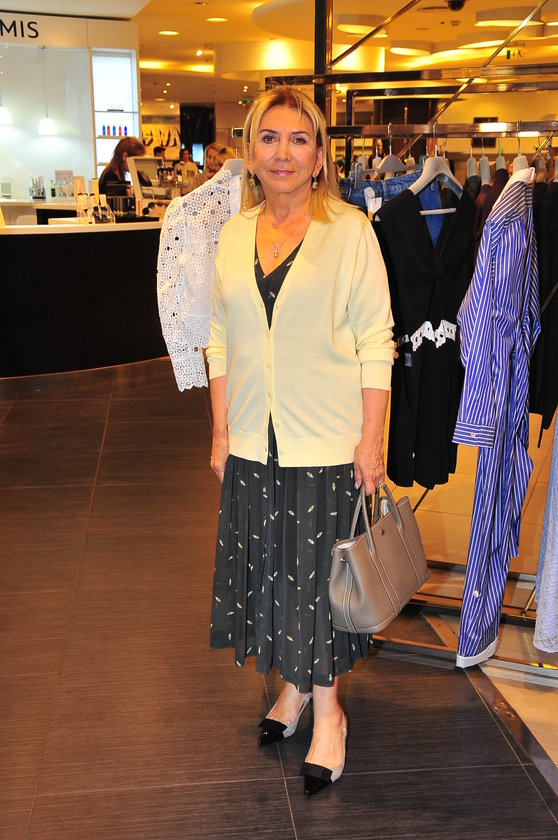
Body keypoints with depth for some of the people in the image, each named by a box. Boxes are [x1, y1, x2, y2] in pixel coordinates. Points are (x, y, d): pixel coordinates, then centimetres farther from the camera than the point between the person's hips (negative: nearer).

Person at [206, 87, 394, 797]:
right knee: (267, 568, 14)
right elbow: (220, 340, 9)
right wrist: (221, 432, 6)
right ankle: (292, 684, 37)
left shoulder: (350, 231, -7)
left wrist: (371, 439, -11)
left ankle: (326, 708, 26)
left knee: (321, 573, 6)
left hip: (328, 442, -4)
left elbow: (375, 343, -8)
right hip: (253, 442, 4)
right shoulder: (234, 234, 6)